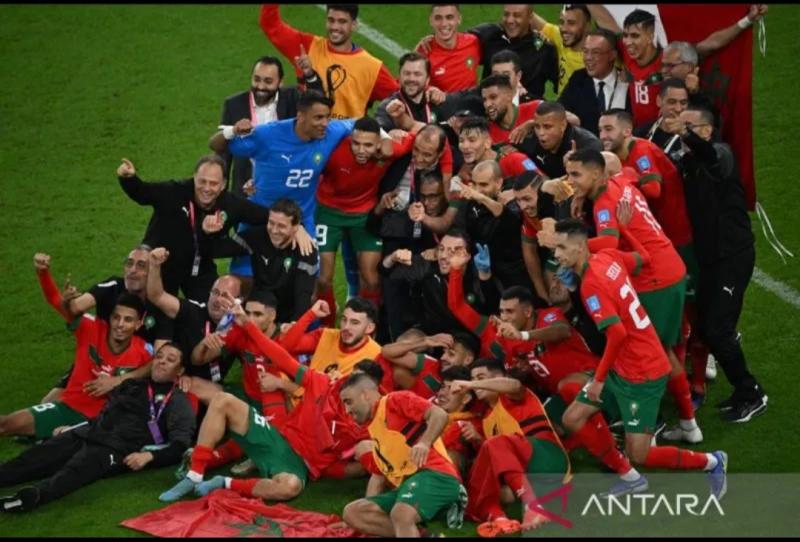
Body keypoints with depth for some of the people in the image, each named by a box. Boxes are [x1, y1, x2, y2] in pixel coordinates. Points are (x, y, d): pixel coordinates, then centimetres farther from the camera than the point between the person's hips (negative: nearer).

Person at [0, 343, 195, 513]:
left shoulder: (177, 401, 9)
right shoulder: (133, 385, 29)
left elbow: (180, 446, -2)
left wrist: (149, 456, -17)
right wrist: (70, 428, 23)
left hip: (118, 449, -7)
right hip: (87, 434, 7)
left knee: (75, 470, -37)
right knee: (34, 458, -17)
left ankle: (34, 495, -63)